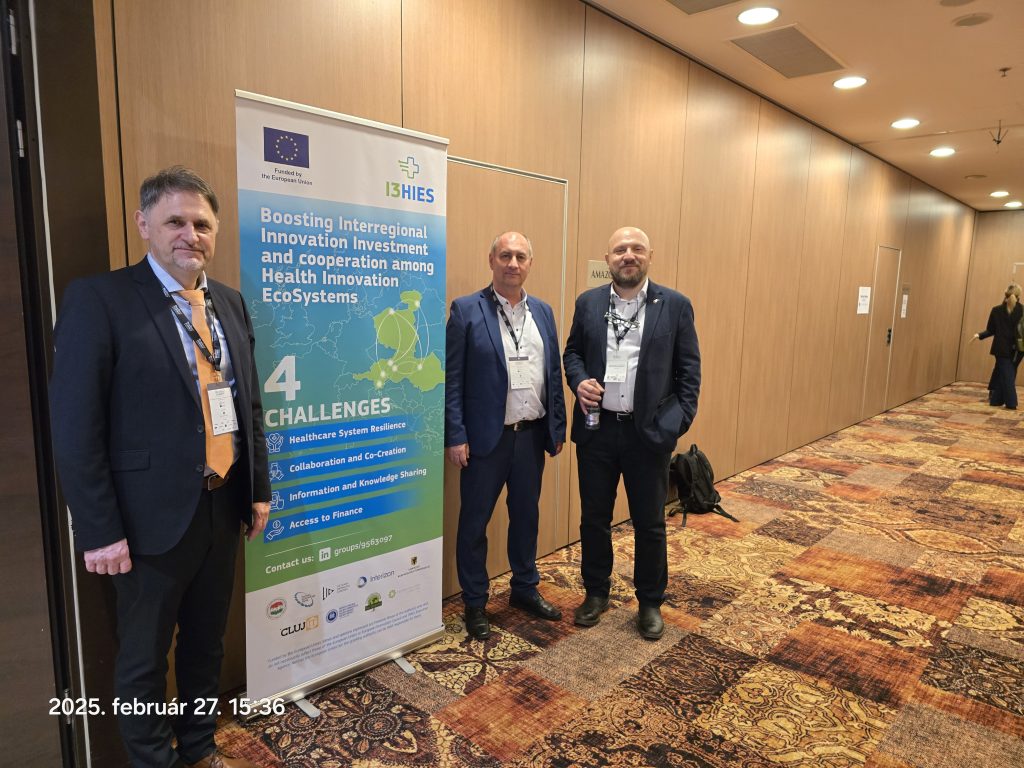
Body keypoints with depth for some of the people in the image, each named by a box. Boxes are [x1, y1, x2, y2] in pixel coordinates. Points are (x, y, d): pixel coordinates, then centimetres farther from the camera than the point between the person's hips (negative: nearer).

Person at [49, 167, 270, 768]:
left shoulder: (230, 303, 7)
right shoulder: (100, 300, -12)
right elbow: (76, 428, -14)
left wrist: (259, 489, 10)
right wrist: (100, 531, -14)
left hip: (223, 507, 6)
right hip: (154, 515, -5)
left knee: (208, 642, 22)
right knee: (145, 657, 14)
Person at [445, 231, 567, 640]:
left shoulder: (542, 311, 8)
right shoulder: (467, 310, -7)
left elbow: (554, 373, 11)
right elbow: (452, 380, -9)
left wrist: (557, 427, 9)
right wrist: (455, 437, -13)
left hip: (532, 435, 5)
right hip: (486, 437, -4)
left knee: (526, 516, 18)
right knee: (474, 522, 9)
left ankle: (525, 589, 38)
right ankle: (474, 603, 27)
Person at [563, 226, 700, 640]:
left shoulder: (675, 305, -1)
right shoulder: (588, 302, 5)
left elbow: (689, 367, 1)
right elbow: (572, 352, 12)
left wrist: (682, 418, -7)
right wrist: (579, 381, -8)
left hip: (649, 431, -2)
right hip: (597, 428, 2)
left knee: (649, 523, 11)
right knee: (594, 518, 14)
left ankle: (650, 602, 31)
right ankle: (596, 593, 34)